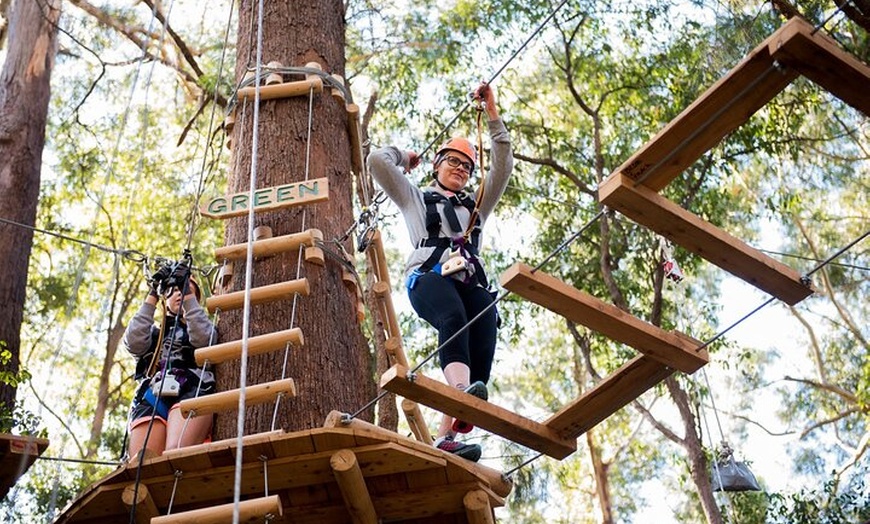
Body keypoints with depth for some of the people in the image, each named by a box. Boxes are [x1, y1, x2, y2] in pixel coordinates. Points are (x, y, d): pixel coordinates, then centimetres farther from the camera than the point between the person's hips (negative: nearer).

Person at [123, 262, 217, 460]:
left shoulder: (204, 328, 31)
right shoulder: (154, 333, 35)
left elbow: (202, 338, 5)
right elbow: (134, 343, 11)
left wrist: (187, 292, 6)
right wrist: (153, 294, 13)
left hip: (191, 392, -1)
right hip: (152, 396, 1)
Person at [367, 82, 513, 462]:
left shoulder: (476, 205, 38)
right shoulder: (415, 198, 31)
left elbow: (503, 165, 28)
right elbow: (377, 161, 20)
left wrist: (493, 115, 25)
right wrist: (404, 156, 38)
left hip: (470, 281, 3)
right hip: (429, 276, -3)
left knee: (483, 344, -24)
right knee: (454, 319, -37)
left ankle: (446, 437, -35)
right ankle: (462, 391, -63)